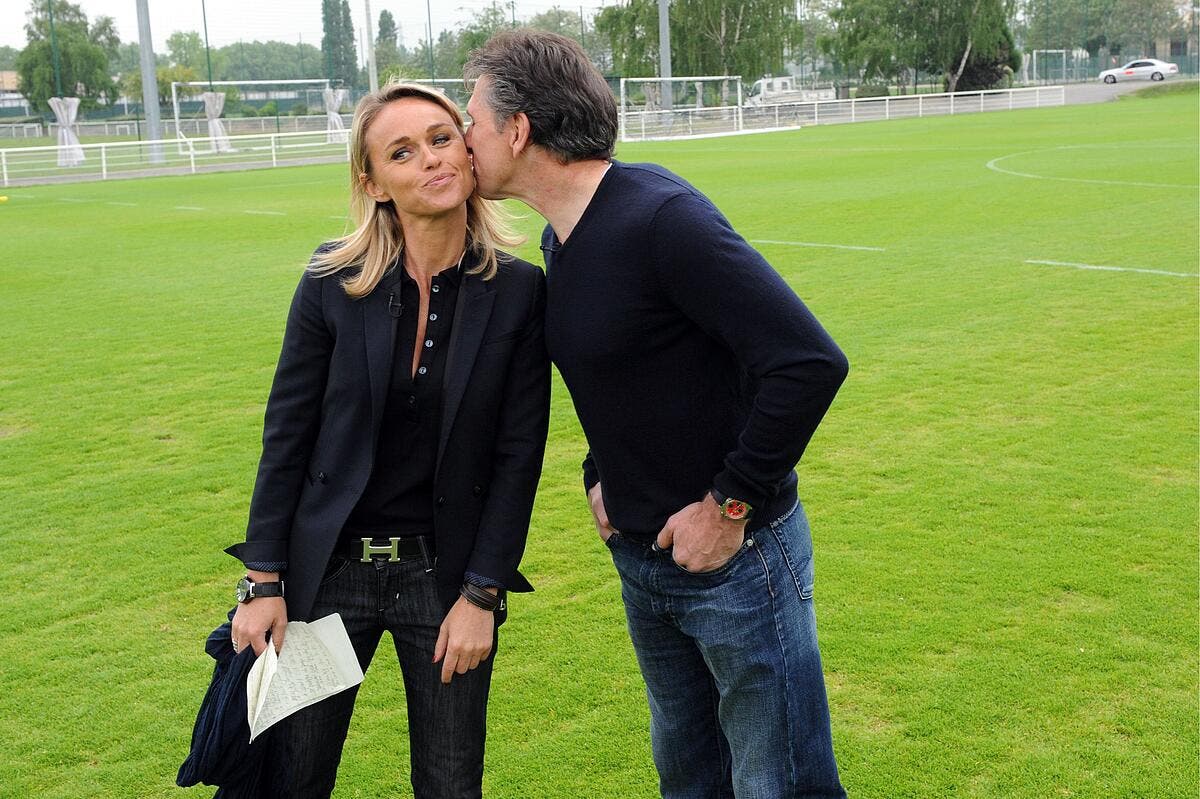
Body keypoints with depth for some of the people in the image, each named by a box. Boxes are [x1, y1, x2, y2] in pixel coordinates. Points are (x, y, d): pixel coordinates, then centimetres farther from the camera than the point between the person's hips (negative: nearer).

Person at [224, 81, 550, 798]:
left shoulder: (520, 291, -7)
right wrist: (263, 581, -3)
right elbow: (288, 433, -2)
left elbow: (519, 454, -6)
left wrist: (481, 594, -8)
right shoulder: (335, 280, -7)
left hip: (449, 574, 0)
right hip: (328, 569, 1)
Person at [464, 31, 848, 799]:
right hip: (642, 559, 9)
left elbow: (811, 362, -28)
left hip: (734, 554, -8)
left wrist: (730, 507, -21)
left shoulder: (660, 216, -22)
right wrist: (599, 473, 10)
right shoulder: (559, 240, 5)